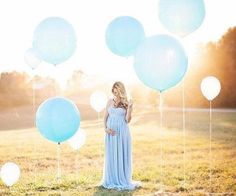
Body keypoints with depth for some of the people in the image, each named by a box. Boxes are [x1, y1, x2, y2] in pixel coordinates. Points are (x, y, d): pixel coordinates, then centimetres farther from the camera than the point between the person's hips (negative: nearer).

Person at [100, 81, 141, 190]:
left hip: (122, 132, -2)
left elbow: (127, 120, -6)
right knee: (111, 156, 5)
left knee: (122, 155, 1)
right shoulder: (110, 102, 7)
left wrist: (129, 108, -17)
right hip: (111, 133, 2)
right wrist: (106, 128, -6)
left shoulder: (126, 103, 0)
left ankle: (123, 180, 10)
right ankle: (112, 180, 15)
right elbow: (105, 117, 9)